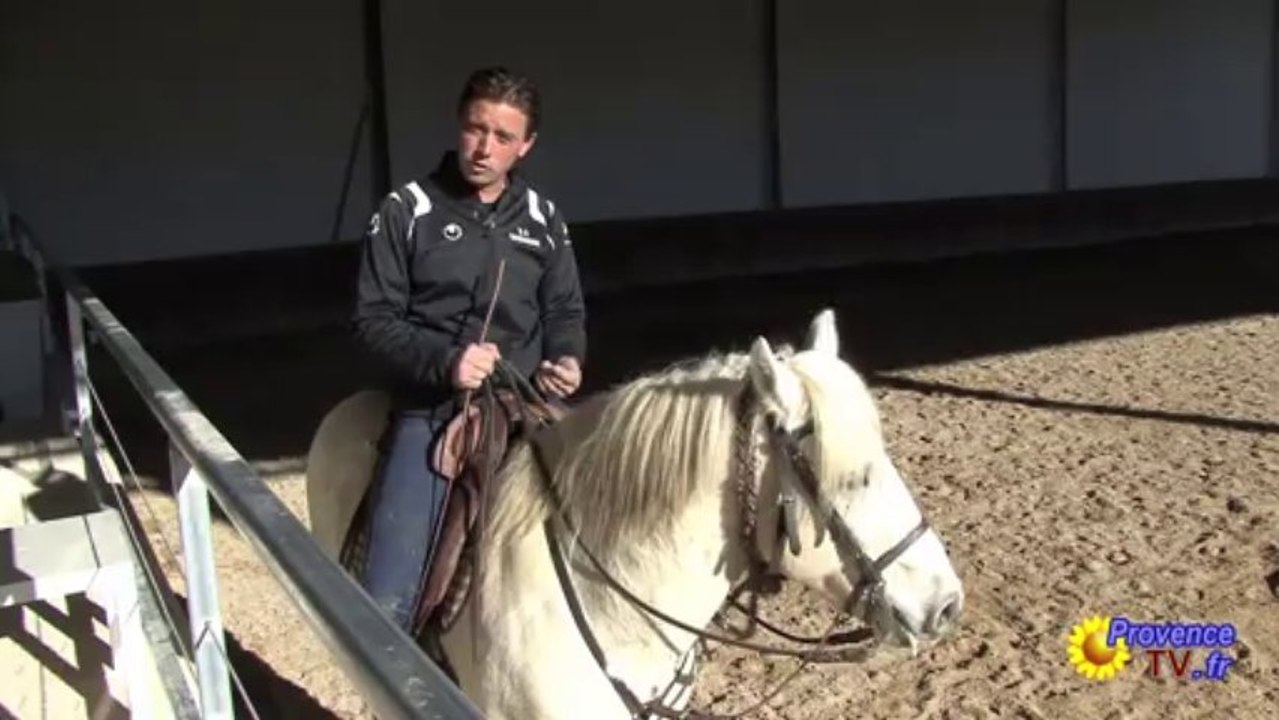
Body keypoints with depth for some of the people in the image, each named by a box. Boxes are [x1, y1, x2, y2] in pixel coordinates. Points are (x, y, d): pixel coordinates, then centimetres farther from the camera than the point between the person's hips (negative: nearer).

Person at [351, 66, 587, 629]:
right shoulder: (405, 211, -1)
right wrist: (443, 360, -19)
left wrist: (567, 360, -5)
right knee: (386, 603, -10)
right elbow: (373, 321, -3)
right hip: (430, 413, -3)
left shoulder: (543, 217, 10)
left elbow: (565, 312, 17)